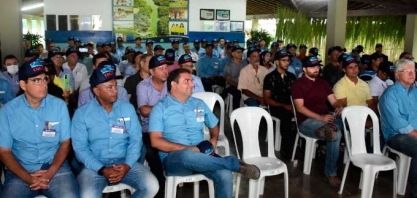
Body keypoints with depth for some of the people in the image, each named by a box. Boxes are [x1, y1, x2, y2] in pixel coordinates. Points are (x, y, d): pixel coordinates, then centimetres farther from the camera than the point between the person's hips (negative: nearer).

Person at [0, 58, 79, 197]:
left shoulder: (59, 105, -1)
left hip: (55, 166, 0)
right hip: (21, 170, 1)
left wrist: (50, 172, -12)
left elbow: (65, 143, 2)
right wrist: (28, 178, -13)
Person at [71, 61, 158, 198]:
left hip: (125, 163, 2)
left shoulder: (128, 108, 6)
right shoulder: (81, 114, 0)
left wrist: (127, 165, -13)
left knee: (151, 186, -21)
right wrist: (102, 170, -17)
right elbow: (80, 148, -4)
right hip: (95, 166, -2)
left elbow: (136, 139, 3)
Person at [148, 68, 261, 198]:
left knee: (225, 175, -27)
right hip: (173, 158, -3)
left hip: (199, 156, 4)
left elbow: (214, 126, 27)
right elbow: (155, 141, -7)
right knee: (187, 155, -39)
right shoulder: (160, 108, 2)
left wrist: (213, 140, 3)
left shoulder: (199, 104, 16)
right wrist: (187, 148, -15)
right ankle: (235, 164, -22)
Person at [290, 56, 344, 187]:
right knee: (336, 134, -31)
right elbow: (300, 108, -11)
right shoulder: (297, 84, -1)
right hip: (307, 121, -6)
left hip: (326, 118, 6)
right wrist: (320, 118, -21)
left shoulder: (323, 83, 18)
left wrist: (339, 107, -11)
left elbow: (334, 101, 15)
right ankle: (331, 172, -19)